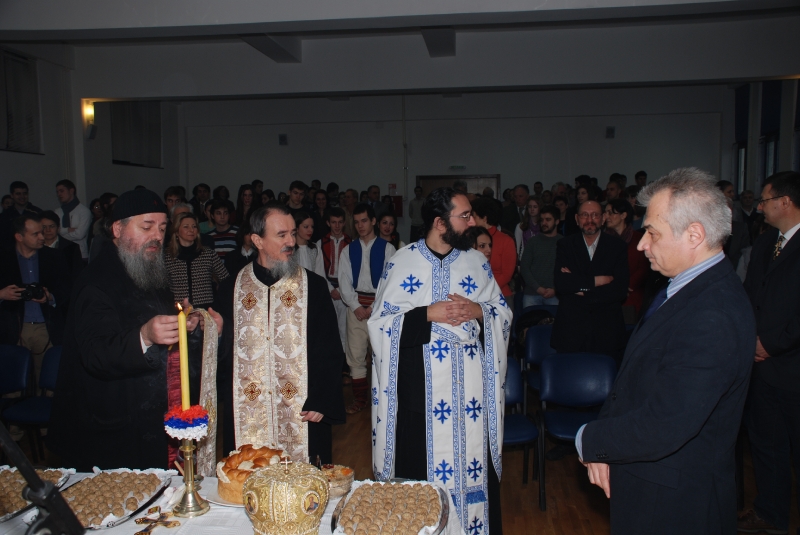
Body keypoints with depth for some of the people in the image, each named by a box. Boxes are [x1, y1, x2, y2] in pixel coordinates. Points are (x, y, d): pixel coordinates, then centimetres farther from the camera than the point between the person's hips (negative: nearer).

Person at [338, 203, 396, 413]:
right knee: (355, 353, 6)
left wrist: (374, 307, -11)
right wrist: (356, 306, -7)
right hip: (356, 305, 3)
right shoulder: (348, 250, 10)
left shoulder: (387, 248, -1)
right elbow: (344, 281, 5)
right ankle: (360, 398, 18)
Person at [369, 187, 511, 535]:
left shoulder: (477, 261, 5)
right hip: (420, 386, -2)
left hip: (470, 386, 3)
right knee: (421, 466, 5)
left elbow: (504, 312, 10)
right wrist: (428, 315, -16)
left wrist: (478, 311, -11)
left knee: (473, 460, 8)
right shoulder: (402, 263, -3)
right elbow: (381, 322, -4)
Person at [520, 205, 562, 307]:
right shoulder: (533, 242, 11)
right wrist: (538, 288, -5)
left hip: (554, 294, -1)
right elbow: (524, 267, 5)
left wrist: (555, 290, -10)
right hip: (532, 294, 1)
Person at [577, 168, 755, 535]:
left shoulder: (711, 318, -29)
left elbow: (661, 429, -31)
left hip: (674, 503, -8)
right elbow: (635, 377, 6)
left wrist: (588, 441, -14)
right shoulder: (686, 288, 2)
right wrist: (602, 447, -4)